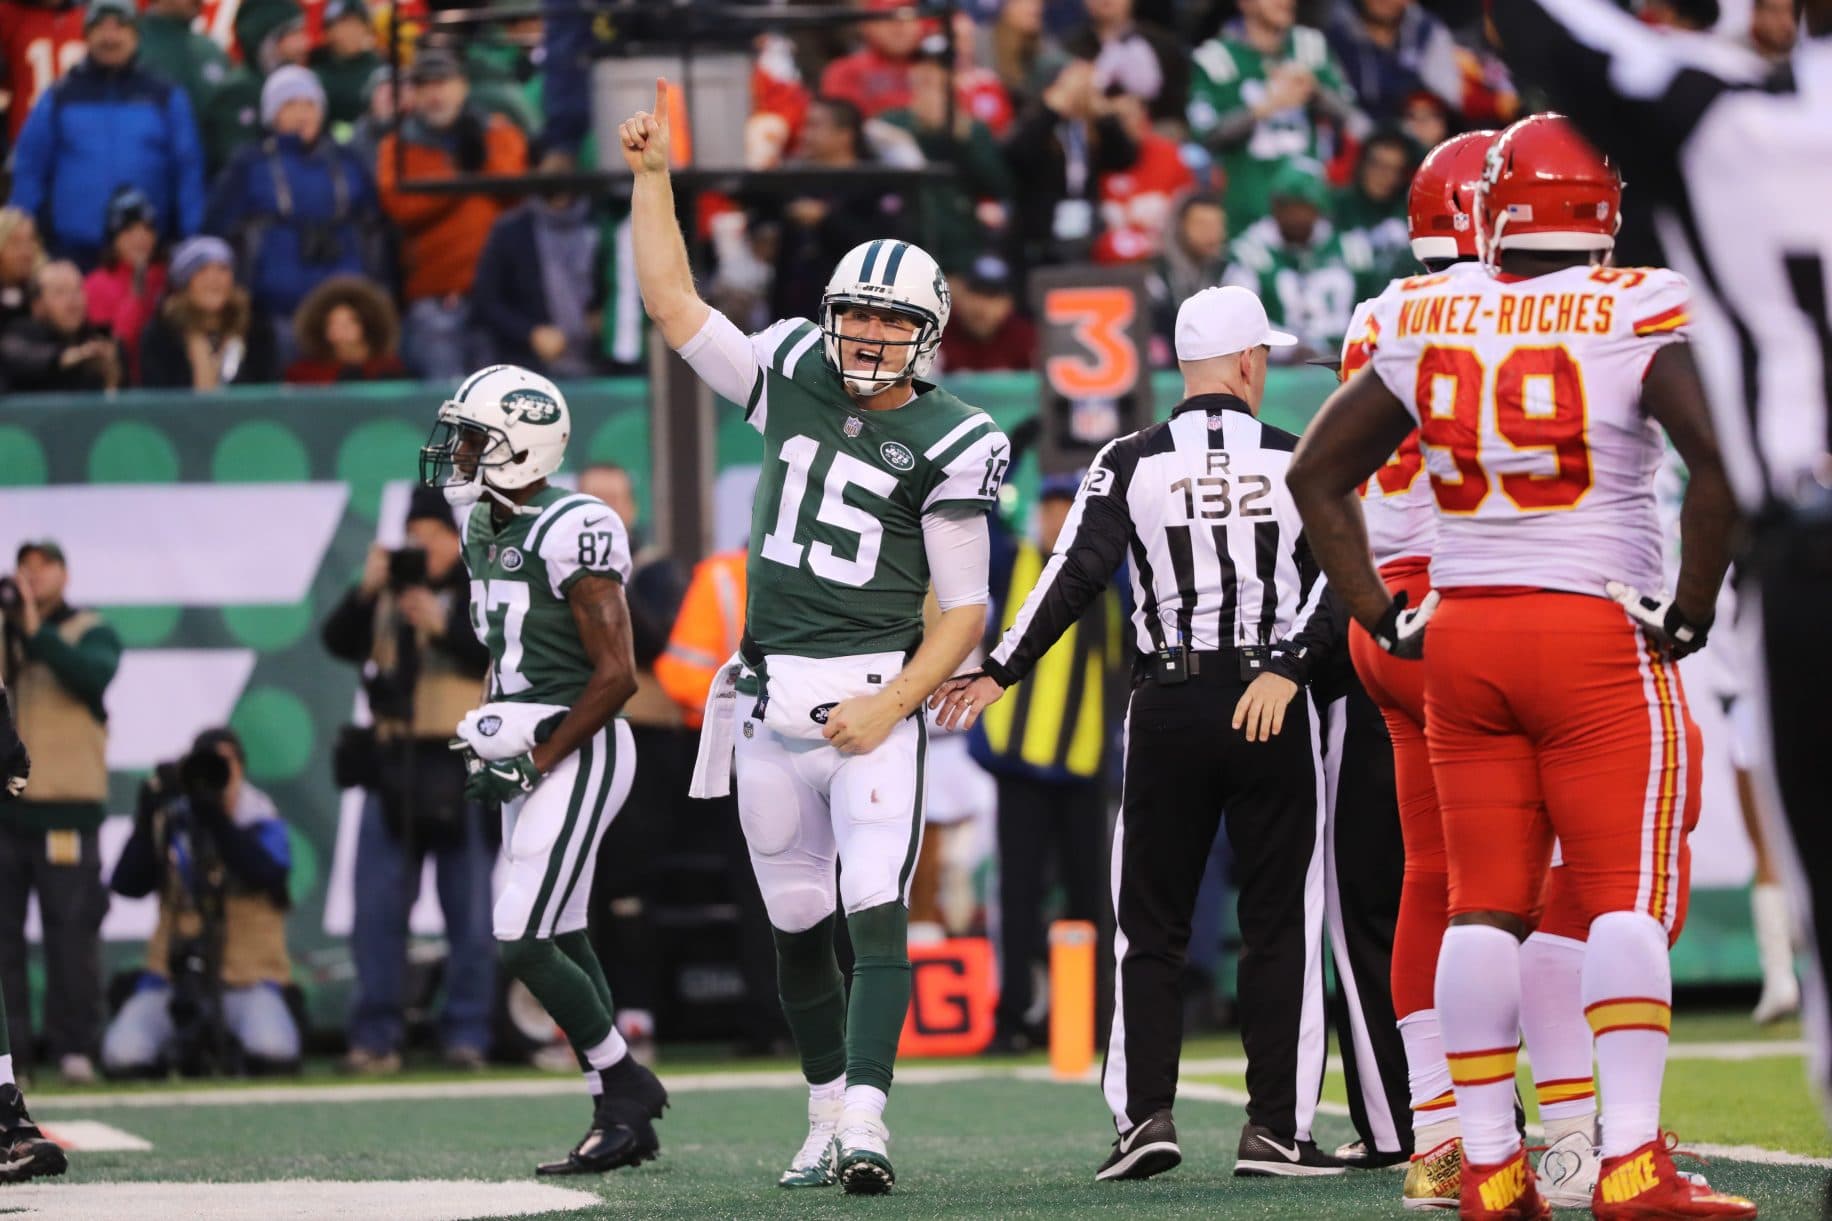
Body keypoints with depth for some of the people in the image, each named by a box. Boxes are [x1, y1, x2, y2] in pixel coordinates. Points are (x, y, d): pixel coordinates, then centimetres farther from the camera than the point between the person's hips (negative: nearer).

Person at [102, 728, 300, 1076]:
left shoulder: (261, 823, 0)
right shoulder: (173, 821, 5)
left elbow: (267, 874, -22)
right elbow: (127, 886, -5)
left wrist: (216, 819, -29)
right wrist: (147, 823, -17)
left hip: (248, 975, -2)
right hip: (175, 975, 2)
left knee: (274, 1054, -31)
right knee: (122, 1057, -22)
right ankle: (184, 1043, 10)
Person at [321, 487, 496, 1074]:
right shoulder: (385, 595, 12)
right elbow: (338, 641, 0)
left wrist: (442, 624, -18)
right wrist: (365, 593, -14)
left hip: (462, 763, -2)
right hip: (393, 760, 2)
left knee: (468, 906, 0)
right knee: (378, 906, -1)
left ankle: (466, 1035, 5)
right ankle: (375, 1036, 2)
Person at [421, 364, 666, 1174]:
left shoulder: (571, 533, -17)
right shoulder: (486, 531, 12)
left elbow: (616, 675, -18)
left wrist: (536, 760, -15)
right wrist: (486, 749, 10)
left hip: (577, 753, -9)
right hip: (528, 761, 9)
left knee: (522, 945, -12)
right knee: (562, 941, 10)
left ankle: (625, 1087, 4)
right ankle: (622, 1119, 17)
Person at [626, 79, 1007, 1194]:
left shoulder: (947, 445, -5)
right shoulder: (792, 380, 8)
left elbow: (965, 610, -4)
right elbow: (674, 306, 14)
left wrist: (891, 706, -15)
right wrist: (653, 177, 10)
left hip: (873, 696, -5)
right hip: (770, 702, 5)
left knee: (878, 913, -16)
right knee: (800, 925, 11)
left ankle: (865, 1124, -25)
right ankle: (827, 1117, 22)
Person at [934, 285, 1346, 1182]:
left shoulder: (1131, 462, 1)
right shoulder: (1297, 462, 2)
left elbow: (1077, 575, -5)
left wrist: (996, 674, -1)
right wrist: (1285, 669, -9)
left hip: (1166, 707, 0)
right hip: (1274, 706, 0)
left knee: (1151, 926, 8)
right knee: (1280, 926, 5)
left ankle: (1145, 1113, -2)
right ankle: (1275, 1127, 2)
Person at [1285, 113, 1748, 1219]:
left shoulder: (1426, 324, 6)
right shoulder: (1637, 316, -8)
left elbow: (1318, 474, 14)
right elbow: (1725, 460, -19)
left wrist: (1383, 616, 14)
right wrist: (1691, 609, -9)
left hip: (1460, 633, 4)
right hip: (1598, 632, -4)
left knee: (1485, 905, 8)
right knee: (1629, 898, -4)